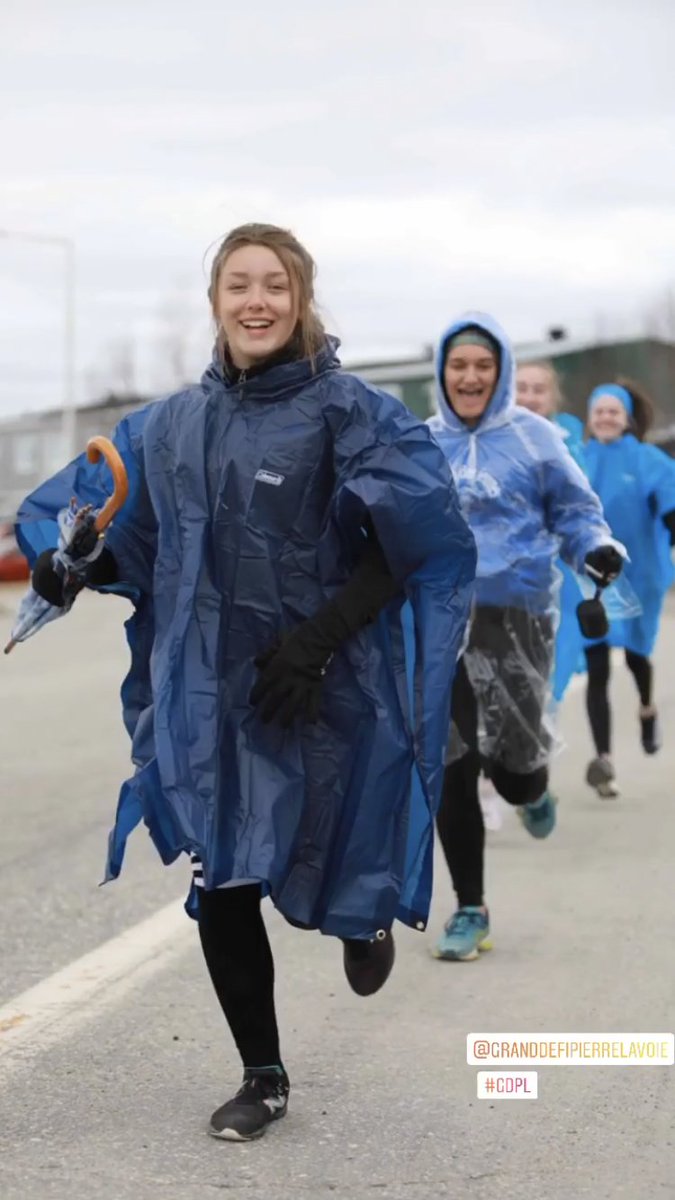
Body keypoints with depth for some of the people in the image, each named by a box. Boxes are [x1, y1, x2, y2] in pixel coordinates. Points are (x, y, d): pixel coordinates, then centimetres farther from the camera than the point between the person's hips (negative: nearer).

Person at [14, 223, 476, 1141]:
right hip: (210, 693, 4)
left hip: (327, 691, -4)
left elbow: (403, 547, -12)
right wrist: (67, 566, -10)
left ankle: (368, 917, 48)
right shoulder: (173, 424, 5)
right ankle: (263, 1078, 25)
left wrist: (319, 640, -20)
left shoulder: (348, 412, -10)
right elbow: (126, 541, 12)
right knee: (221, 890, 5)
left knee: (321, 872, 9)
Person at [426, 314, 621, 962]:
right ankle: (469, 909, 12)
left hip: (515, 613, -2)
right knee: (450, 770, -1)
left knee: (509, 756, -5)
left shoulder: (534, 437, 1)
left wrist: (595, 548, -13)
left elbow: (574, 509, 5)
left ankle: (533, 792, 37)